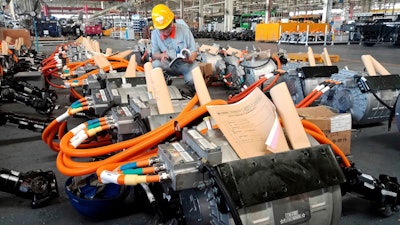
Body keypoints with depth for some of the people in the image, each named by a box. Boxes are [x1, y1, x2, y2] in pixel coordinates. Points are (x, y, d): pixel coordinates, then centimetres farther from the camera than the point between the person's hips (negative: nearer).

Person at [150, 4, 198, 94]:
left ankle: (194, 93, 8)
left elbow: (194, 51, -8)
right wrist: (161, 55, -27)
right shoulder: (155, 34, -7)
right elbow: (154, 54, -2)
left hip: (186, 64, -1)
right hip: (169, 65, 2)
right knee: (155, 65, -29)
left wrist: (191, 59, -32)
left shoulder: (184, 30, -12)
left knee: (193, 80, -31)